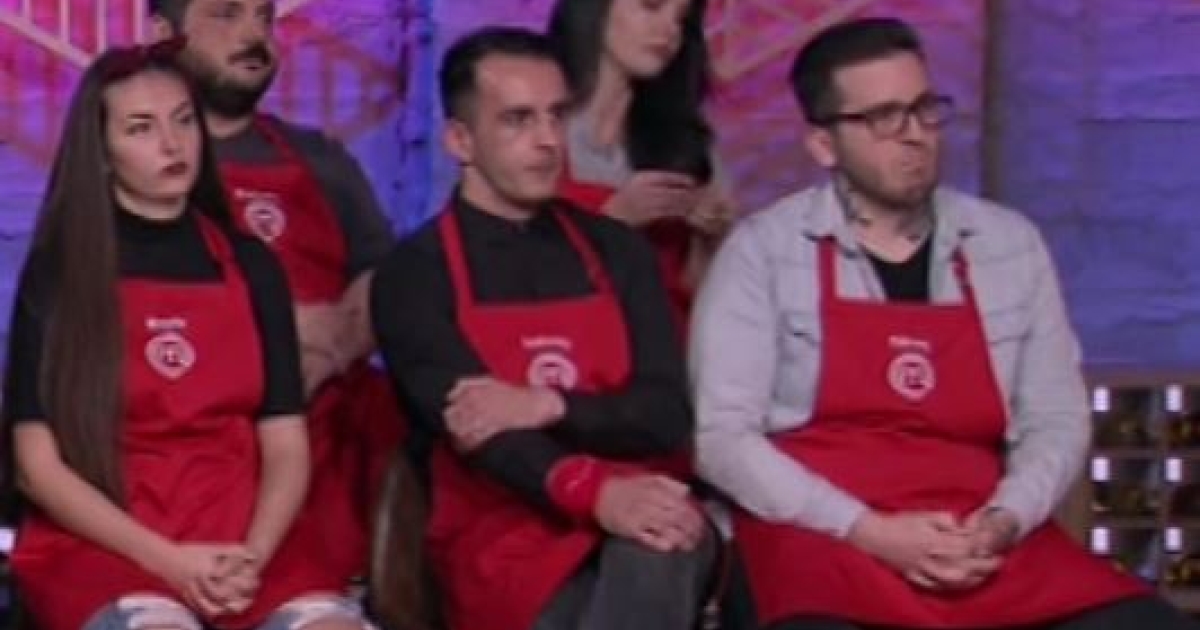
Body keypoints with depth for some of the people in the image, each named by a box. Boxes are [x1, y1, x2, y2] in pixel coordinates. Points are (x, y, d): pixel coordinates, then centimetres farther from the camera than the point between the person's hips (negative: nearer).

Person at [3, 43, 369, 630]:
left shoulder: (250, 266, 13)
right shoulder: (58, 271, 5)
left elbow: (286, 448, 10)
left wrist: (252, 556, -10)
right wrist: (167, 559, -12)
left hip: (236, 552, 3)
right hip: (98, 549, -3)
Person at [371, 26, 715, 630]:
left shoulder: (616, 252, 16)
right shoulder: (414, 275, 3)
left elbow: (666, 416, 5)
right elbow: (471, 417, -13)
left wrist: (547, 407, -15)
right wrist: (595, 493, -32)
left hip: (632, 525, 3)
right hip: (506, 542, -3)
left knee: (655, 548, -35)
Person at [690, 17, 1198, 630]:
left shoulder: (1010, 244, 12)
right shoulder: (762, 250, 1)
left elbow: (1056, 418, 13)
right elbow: (722, 434, -5)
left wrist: (1004, 521, -7)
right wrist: (869, 531, -14)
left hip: (988, 543, 4)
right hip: (824, 540, -4)